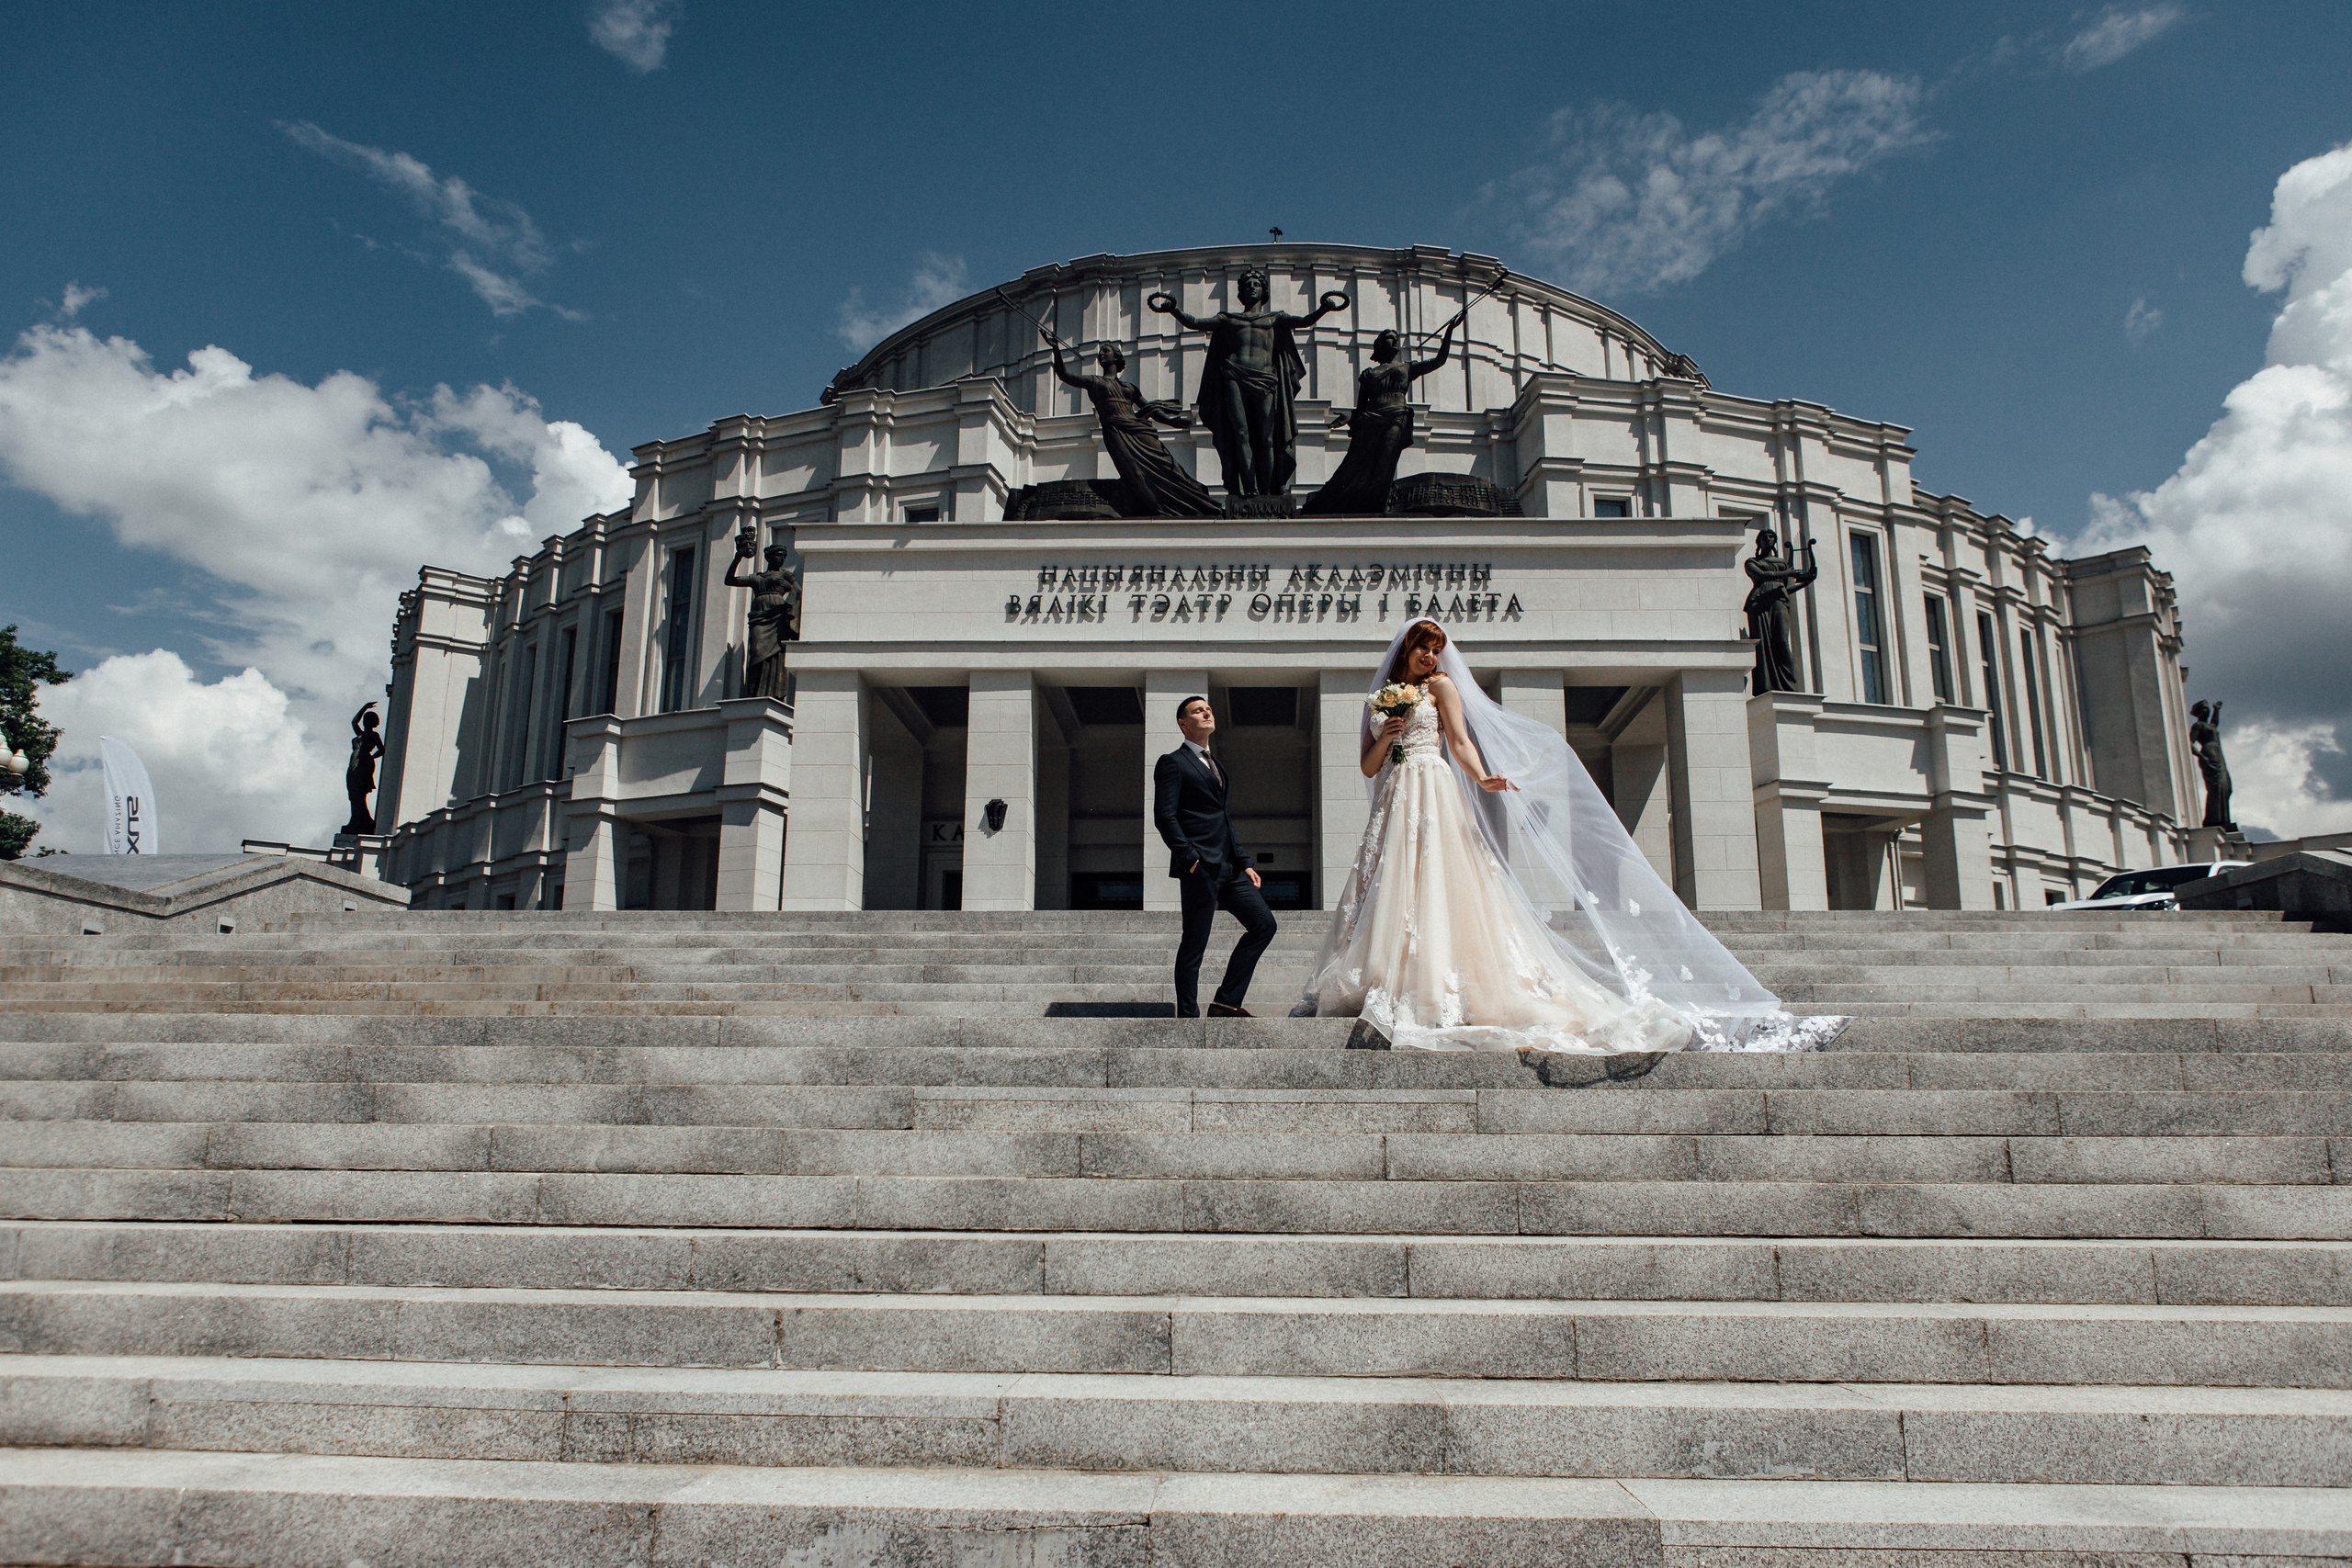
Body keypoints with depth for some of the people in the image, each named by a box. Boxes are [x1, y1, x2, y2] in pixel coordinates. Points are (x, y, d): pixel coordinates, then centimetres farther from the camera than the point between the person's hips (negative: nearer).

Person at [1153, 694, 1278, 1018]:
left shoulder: (1216, 767, 25)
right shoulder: (1173, 763, -1)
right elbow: (1165, 817, -11)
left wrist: (1244, 862, 17)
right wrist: (1190, 859, -17)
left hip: (1229, 867, 8)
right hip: (1201, 868, -8)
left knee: (1264, 923, 2)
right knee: (1194, 945, -4)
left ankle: (1225, 1002, 7)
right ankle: (1188, 1016, 5)